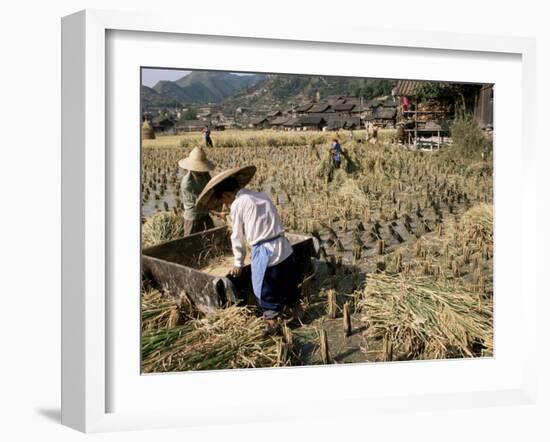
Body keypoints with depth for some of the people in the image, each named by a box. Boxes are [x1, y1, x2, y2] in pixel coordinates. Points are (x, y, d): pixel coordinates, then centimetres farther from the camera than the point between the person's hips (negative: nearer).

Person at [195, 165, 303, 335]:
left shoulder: (237, 205, -4)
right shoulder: (262, 196, 14)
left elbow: (237, 237, 3)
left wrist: (238, 262, 16)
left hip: (265, 253, -7)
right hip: (285, 248, 7)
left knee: (266, 292, 11)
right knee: (289, 285, 24)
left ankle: (272, 323, 20)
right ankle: (297, 313, 39)